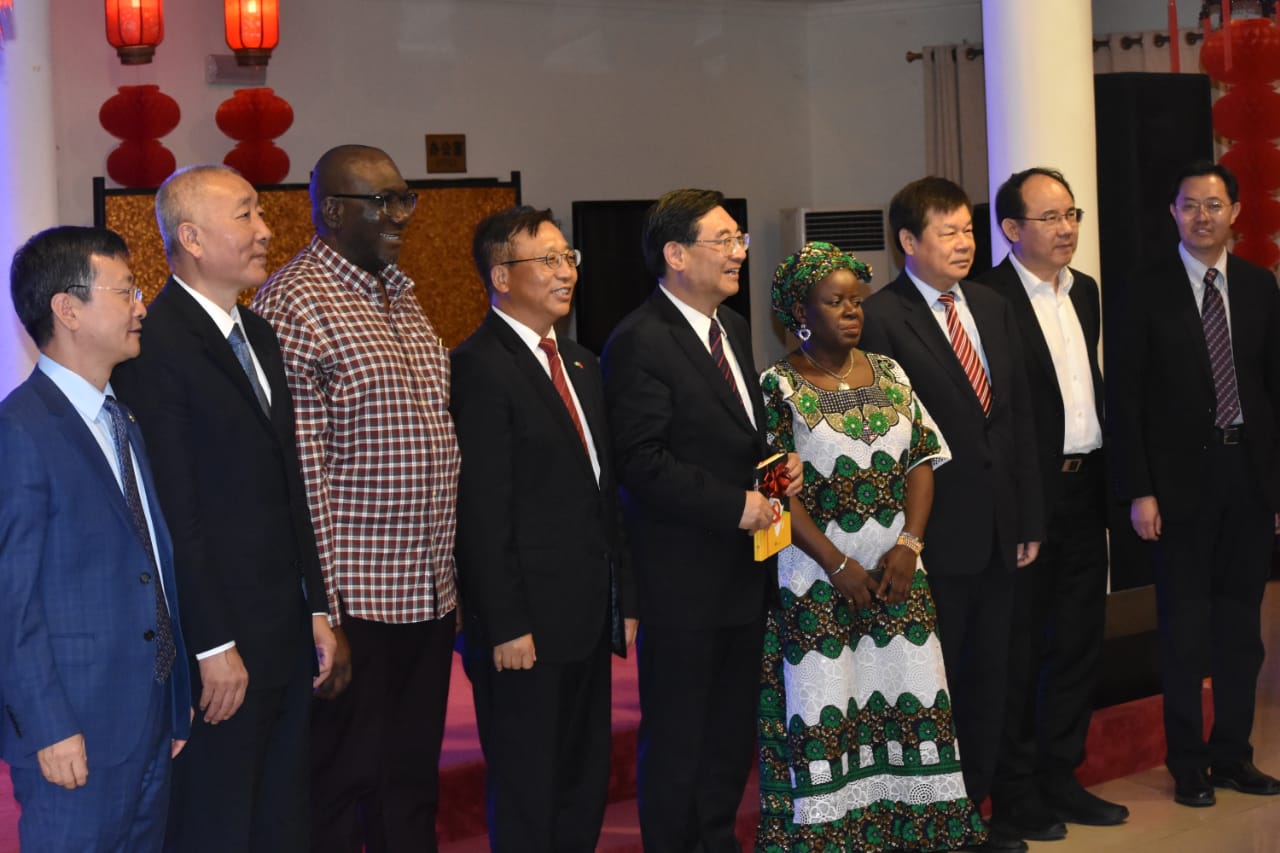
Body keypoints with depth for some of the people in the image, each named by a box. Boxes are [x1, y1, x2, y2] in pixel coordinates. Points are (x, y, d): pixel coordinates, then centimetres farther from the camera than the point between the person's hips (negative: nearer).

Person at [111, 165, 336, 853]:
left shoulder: (259, 333, 14)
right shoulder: (155, 345, -14)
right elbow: (175, 512, -17)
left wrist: (317, 608, 13)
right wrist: (214, 646, -17)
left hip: (287, 637, 8)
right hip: (219, 648, -8)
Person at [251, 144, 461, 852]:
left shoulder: (400, 294, 14)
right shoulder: (294, 304, -13)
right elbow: (298, 476, -17)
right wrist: (320, 618, -19)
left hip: (429, 595, 8)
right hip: (354, 603, -8)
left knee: (412, 789, 16)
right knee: (338, 793, 3)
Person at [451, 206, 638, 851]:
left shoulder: (580, 364, 15)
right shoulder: (480, 366, -13)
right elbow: (483, 511, -17)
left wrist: (624, 598, 14)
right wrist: (506, 626, -19)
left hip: (588, 620, 8)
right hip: (526, 626, -8)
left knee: (585, 787, 15)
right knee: (526, 800, 3)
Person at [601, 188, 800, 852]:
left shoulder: (732, 328, 12)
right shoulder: (639, 343, -15)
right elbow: (642, 461, -21)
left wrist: (780, 460, 4)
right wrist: (734, 505, -19)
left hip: (743, 567, 8)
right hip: (683, 576, -8)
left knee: (733, 729, 17)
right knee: (677, 739, 3)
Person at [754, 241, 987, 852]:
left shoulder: (888, 372, 9)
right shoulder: (779, 387, -5)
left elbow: (922, 462, 7)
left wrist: (908, 545, -7)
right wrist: (839, 566, -13)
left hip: (896, 570, 4)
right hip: (817, 579, -4)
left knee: (909, 697, 5)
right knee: (825, 708, -1)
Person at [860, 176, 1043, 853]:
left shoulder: (993, 310, 11)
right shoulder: (881, 320, -12)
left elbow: (1018, 420, 13)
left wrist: (1029, 519, 10)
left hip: (997, 532, 7)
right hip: (934, 534, -7)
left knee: (987, 680, 15)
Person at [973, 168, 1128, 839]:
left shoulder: (1085, 291, 12)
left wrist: (1103, 470, 13)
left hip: (1084, 488, 8)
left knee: (1078, 642, 14)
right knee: (1020, 649, 3)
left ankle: (1060, 781, 26)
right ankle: (1016, 794, 14)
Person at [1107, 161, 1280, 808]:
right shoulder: (1144, 294, -4)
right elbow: (1124, 399, -6)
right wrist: (1138, 491, -11)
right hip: (1183, 480, -3)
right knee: (1185, 628, 4)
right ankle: (1188, 765, 15)